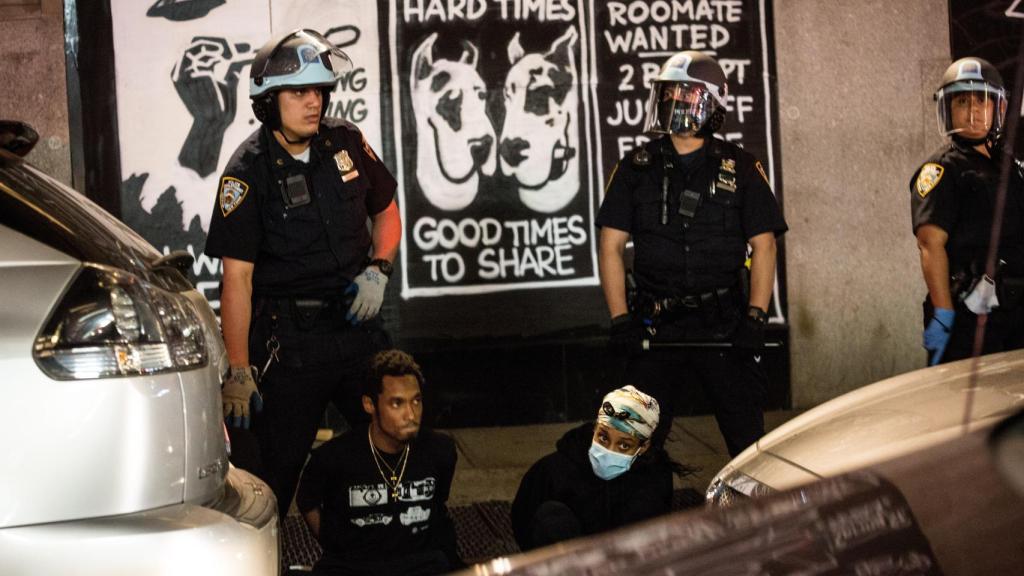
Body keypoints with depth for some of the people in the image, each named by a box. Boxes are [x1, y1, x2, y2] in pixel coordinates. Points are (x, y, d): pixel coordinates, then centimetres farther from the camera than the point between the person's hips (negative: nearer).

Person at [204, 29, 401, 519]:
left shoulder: (346, 143, 2)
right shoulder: (249, 171, -11)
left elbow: (386, 212, 18)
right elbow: (237, 277, -13)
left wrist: (377, 268, -2)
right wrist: (237, 371, -16)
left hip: (356, 325, 5)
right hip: (290, 340, -5)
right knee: (277, 466, -3)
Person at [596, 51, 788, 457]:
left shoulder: (740, 169, 4)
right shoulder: (637, 168, 6)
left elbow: (763, 245, 3)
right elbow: (611, 246, 5)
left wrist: (756, 317, -7)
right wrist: (620, 319, -4)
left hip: (725, 327, -1)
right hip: (656, 327, 1)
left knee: (748, 437, 1)